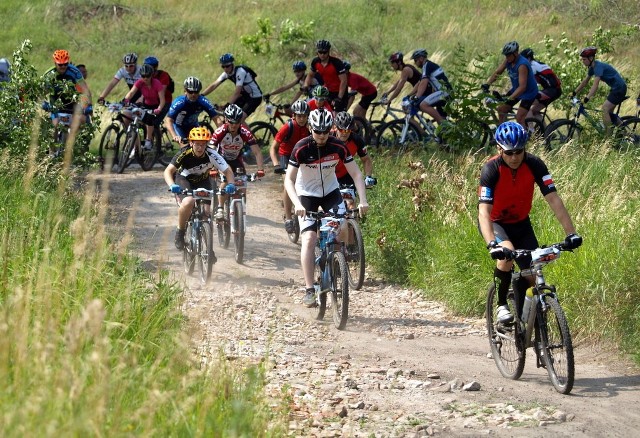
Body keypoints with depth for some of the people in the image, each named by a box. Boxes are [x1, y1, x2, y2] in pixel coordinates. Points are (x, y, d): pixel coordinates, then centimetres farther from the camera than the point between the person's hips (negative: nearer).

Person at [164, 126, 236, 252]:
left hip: (203, 181, 2)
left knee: (206, 212, -8)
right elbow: (168, 171, -36)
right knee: (188, 202, -32)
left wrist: (231, 185, -43)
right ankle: (180, 232, -9)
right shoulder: (185, 154, -30)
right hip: (184, 180, -2)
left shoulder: (211, 154, -27)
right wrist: (172, 185, -54)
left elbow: (228, 171, -23)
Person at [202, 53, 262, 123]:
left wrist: (227, 105, -43)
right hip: (245, 95, 8)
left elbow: (237, 92, -35)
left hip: (255, 97, -8)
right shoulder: (226, 74, -5)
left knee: (240, 119, -22)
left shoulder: (240, 72, -28)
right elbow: (214, 85, -9)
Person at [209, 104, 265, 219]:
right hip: (222, 159, -2)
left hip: (236, 160, 2)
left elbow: (257, 152, -28)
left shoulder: (245, 133, -28)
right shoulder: (220, 132, -31)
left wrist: (260, 169, -40)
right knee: (225, 181, -25)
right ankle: (220, 209, -13)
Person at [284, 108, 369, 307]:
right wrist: (297, 204, -40)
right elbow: (289, 179, -24)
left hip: (330, 191, 2)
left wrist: (363, 201, -28)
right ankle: (309, 290, -18)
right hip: (307, 194, -2)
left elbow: (356, 174, -15)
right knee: (309, 238, -17)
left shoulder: (338, 147, -17)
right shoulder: (301, 148, -23)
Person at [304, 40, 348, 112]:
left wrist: (339, 98, -31)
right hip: (328, 91, 5)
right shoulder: (315, 62, -9)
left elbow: (343, 81, -26)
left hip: (340, 92, -5)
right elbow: (310, 75, 8)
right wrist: (305, 86, -11)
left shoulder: (336, 62, -26)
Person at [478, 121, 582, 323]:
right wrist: (492, 244, -51)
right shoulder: (491, 169, -29)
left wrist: (571, 233, -34)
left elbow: (553, 199, -24)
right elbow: (484, 211, -36)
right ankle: (501, 304, -15)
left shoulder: (534, 164, -21)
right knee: (507, 252, -33)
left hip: (521, 223, 4)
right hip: (495, 222, -4)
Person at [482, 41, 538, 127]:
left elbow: (522, 87, -39)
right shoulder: (508, 60, -10)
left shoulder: (522, 65, -34)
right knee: (501, 109, 6)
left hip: (528, 92, -8)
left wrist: (509, 99, -47)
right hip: (516, 89, 8)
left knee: (519, 118, -18)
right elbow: (497, 72, -7)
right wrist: (487, 84, -24)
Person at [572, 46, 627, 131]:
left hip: (619, 88, -10)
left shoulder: (598, 66, -23)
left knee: (605, 109, -16)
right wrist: (574, 93, 12)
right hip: (615, 88, 10)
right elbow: (585, 81, 16)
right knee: (609, 112, 13)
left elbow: (595, 85, -33)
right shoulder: (592, 67, 6)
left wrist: (587, 98, -41)